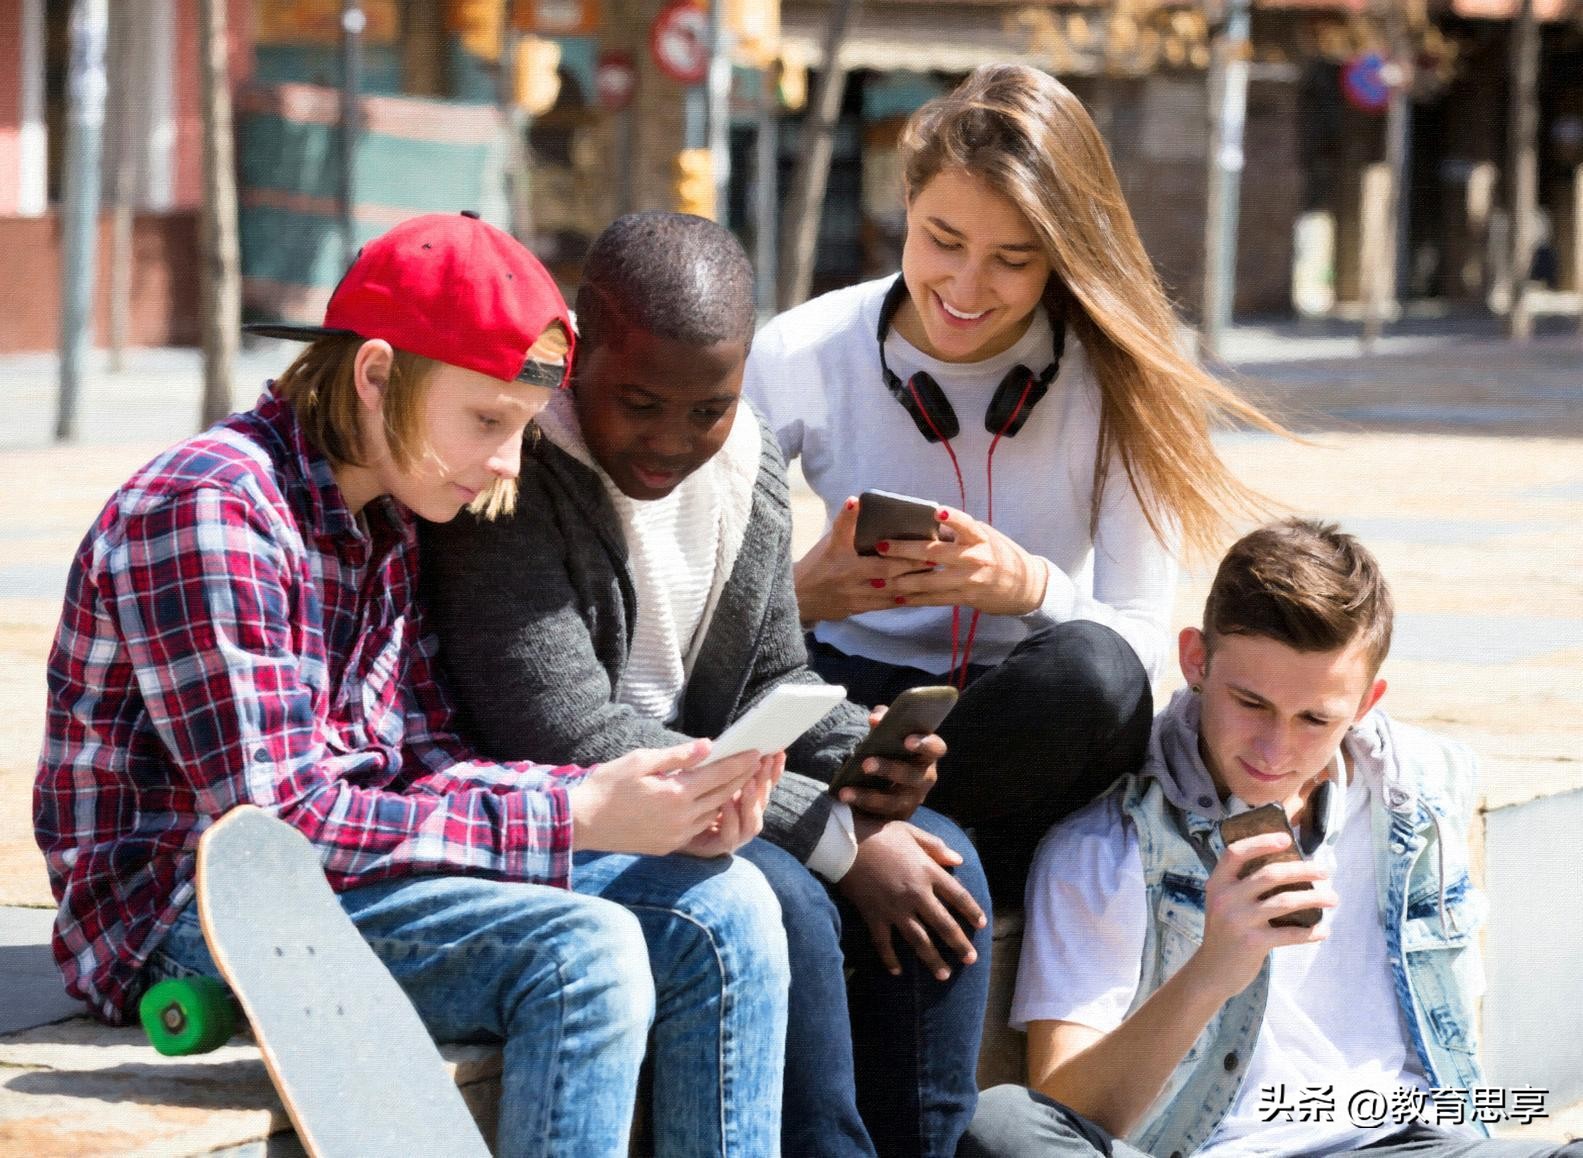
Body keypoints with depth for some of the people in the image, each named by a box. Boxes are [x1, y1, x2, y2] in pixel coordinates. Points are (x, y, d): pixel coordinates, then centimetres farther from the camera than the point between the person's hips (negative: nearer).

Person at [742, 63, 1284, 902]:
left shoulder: (1116, 380, -7)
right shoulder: (802, 356, -6)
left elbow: (1140, 640, -12)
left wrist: (1032, 587, -33)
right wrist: (796, 597, -32)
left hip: (1029, 736, 1)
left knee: (1093, 668, -36)